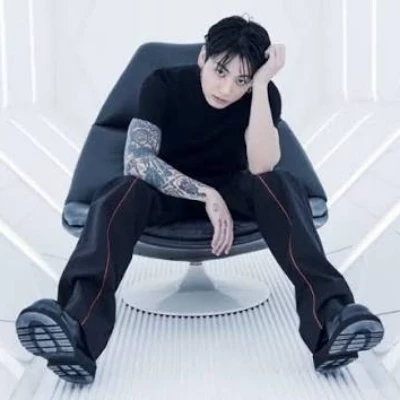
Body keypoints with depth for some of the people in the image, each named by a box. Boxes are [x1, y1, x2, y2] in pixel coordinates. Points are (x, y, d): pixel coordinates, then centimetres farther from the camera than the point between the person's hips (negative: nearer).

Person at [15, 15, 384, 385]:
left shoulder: (264, 95, -14)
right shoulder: (163, 84, -17)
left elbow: (262, 168, -30)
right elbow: (137, 159, -29)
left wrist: (260, 85, -34)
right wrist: (206, 195, -38)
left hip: (231, 192, 1)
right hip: (168, 190, -1)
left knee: (283, 186, -32)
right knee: (121, 194, -35)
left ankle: (330, 318, -50)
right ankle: (78, 328, -58)